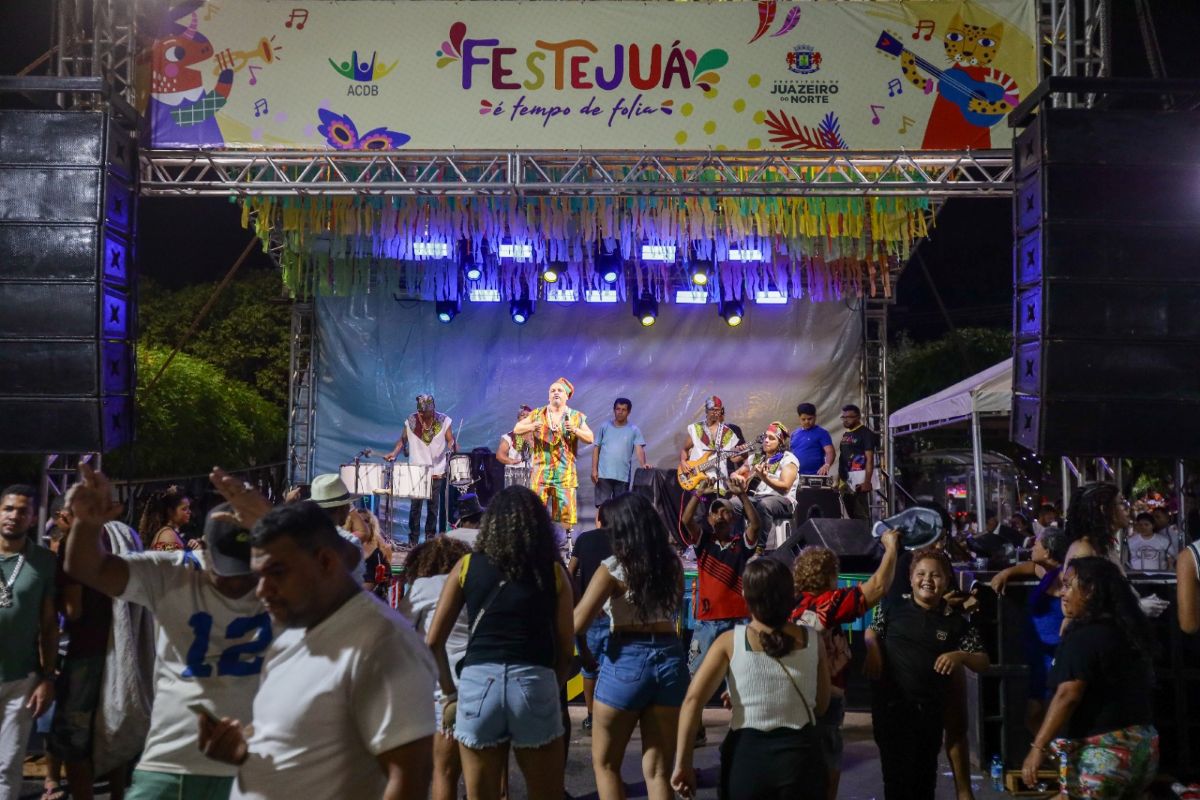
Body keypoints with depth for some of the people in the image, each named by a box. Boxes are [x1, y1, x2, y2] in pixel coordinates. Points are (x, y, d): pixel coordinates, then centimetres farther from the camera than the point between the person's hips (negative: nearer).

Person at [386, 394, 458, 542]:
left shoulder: (444, 421, -2)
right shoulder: (411, 421, 1)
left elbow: (451, 440, 0)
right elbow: (402, 440, 9)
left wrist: (453, 450, -21)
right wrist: (394, 453, -6)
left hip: (437, 471, 0)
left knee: (433, 506, 5)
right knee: (415, 506, 0)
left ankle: (430, 538, 14)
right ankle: (413, 540, 7)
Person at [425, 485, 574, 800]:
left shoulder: (467, 565, 8)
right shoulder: (554, 571, 7)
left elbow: (433, 642, 7)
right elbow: (566, 650, 6)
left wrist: (449, 692, 16)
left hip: (478, 682, 1)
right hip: (534, 682, 0)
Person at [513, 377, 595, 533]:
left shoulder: (576, 416, 8)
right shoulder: (537, 414, 10)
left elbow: (590, 438, 5)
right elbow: (517, 429, 10)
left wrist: (575, 430, -12)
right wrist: (531, 426, -10)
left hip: (565, 470, 0)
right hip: (541, 468, 1)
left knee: (566, 505, -5)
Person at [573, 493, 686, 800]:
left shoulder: (614, 568, -10)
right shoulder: (672, 563, 6)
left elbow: (576, 624, -14)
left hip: (626, 660, -5)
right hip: (669, 658, 5)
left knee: (605, 763, 15)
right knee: (658, 770, 10)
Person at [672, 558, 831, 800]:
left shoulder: (730, 641, -5)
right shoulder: (812, 640, 0)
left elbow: (692, 700, -12)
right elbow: (821, 706, 10)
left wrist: (683, 764, -8)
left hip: (747, 755, -1)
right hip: (800, 752, 1)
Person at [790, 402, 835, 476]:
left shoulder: (821, 433, -2)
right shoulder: (794, 434, 15)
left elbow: (830, 452, -12)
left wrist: (826, 465, -31)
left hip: (815, 476, -5)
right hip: (795, 475, 5)